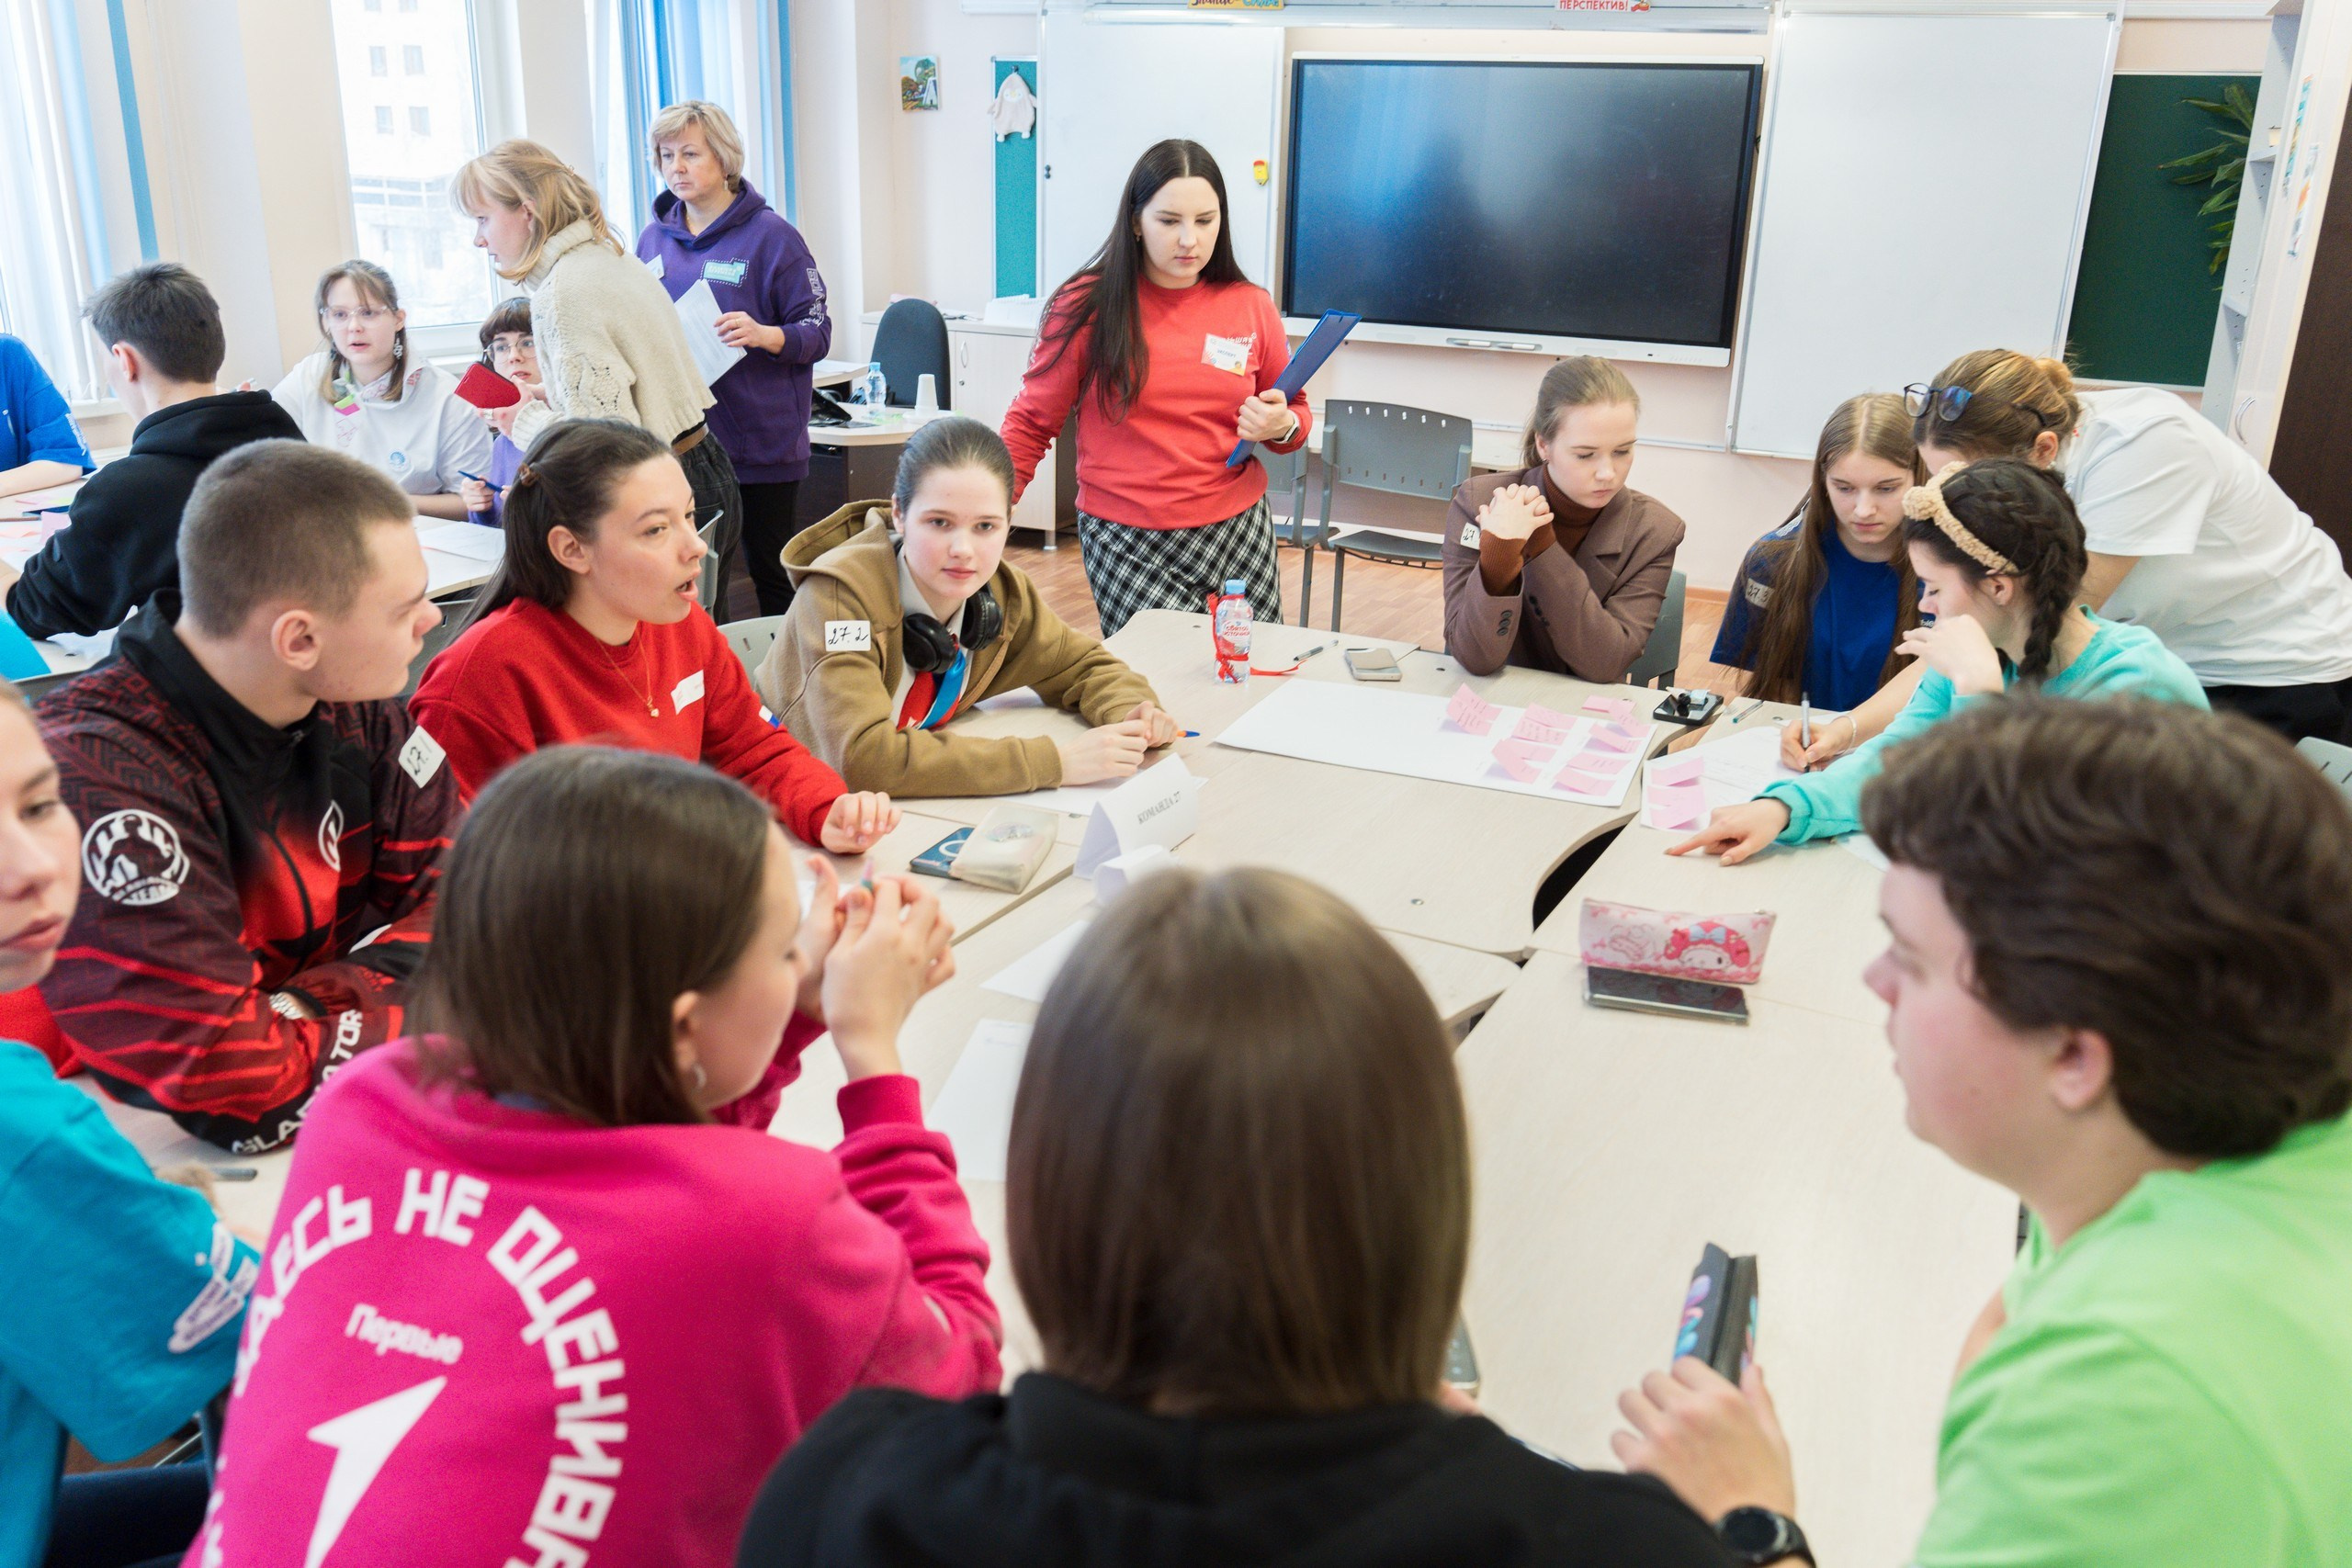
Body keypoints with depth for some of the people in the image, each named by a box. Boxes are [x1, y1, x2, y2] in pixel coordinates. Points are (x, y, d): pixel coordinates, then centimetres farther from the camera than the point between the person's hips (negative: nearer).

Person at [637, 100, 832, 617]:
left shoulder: (770, 235, -5)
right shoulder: (654, 238, 12)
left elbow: (816, 332, -7)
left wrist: (764, 335, -26)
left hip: (760, 443, -5)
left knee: (771, 572, 4)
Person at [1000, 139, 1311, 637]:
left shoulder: (1251, 306, 5)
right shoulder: (1088, 306, -2)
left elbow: (1294, 410, 19)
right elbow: (1031, 423, 4)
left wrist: (1281, 425, -5)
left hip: (1238, 534, 3)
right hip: (1126, 542, -3)